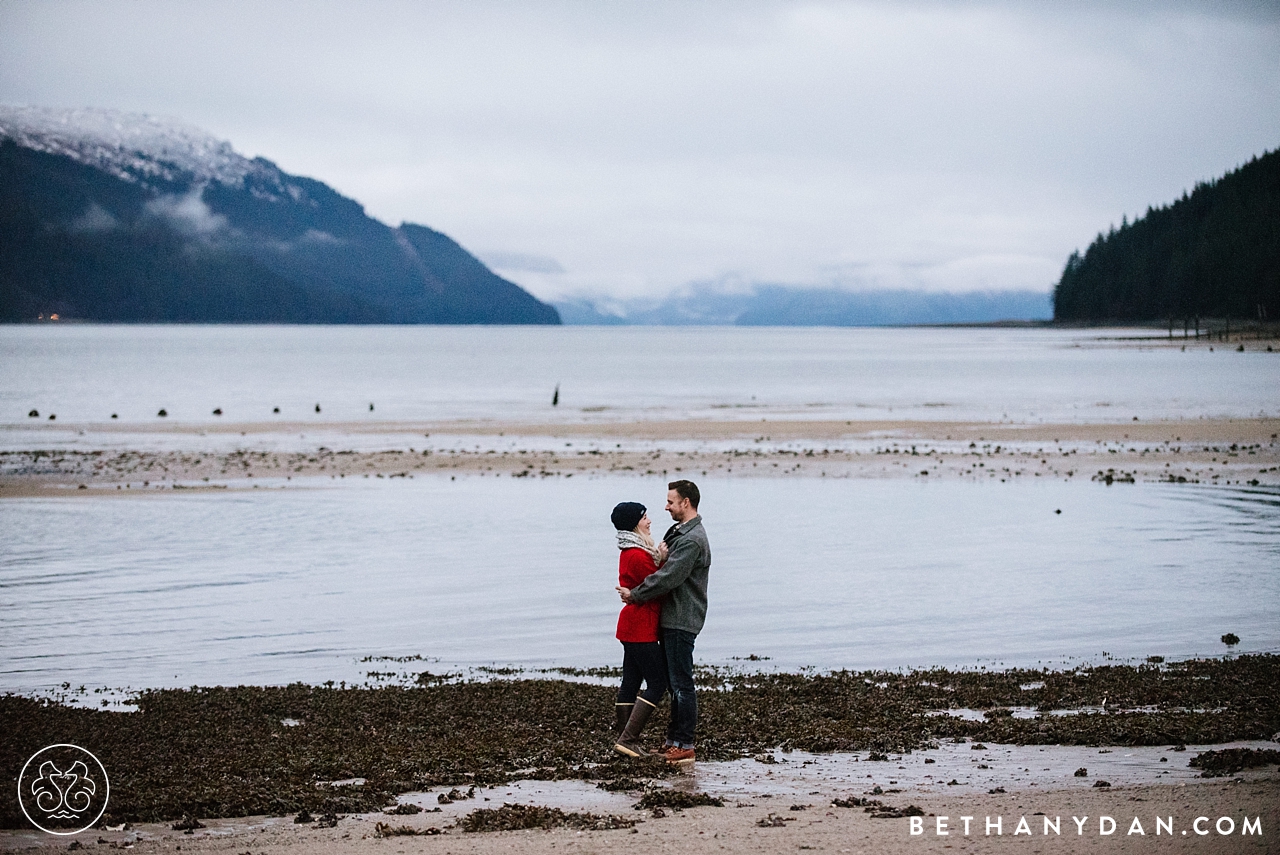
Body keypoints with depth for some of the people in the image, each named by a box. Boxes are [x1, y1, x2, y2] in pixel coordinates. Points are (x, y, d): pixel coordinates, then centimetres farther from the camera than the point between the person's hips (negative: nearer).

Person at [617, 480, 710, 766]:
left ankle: (684, 746, -5)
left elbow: (668, 578, -23)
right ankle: (674, 740, 20)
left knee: (682, 683, -7)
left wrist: (635, 595, -14)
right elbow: (664, 568, 21)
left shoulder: (692, 540, -18)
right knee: (675, 682, 14)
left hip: (681, 621, -11)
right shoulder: (678, 532, 16)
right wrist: (636, 592, 8)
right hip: (672, 619, 11)